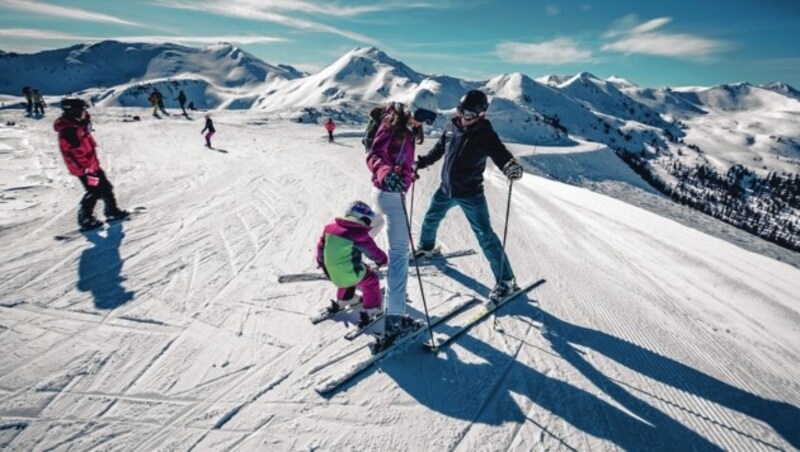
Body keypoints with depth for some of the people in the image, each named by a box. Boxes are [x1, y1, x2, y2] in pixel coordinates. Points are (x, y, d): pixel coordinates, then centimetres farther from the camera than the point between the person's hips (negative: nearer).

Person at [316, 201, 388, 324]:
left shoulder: (331, 227, 3)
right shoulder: (360, 235, -15)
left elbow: (321, 245, 15)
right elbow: (375, 253, -6)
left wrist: (321, 261, 32)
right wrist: (382, 260, 16)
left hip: (331, 273, 7)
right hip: (349, 274, -7)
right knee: (371, 280, 14)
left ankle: (342, 301, 52)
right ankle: (370, 311, 16)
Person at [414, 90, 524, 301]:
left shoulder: (485, 134, -17)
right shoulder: (452, 125, -1)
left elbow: (500, 153, -28)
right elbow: (439, 148, 14)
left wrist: (511, 167, -49)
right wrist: (422, 162, 14)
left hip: (470, 194, -6)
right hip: (446, 188, 6)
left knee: (485, 236, -8)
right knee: (431, 219, 23)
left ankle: (506, 281, 2)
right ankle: (426, 248, 54)